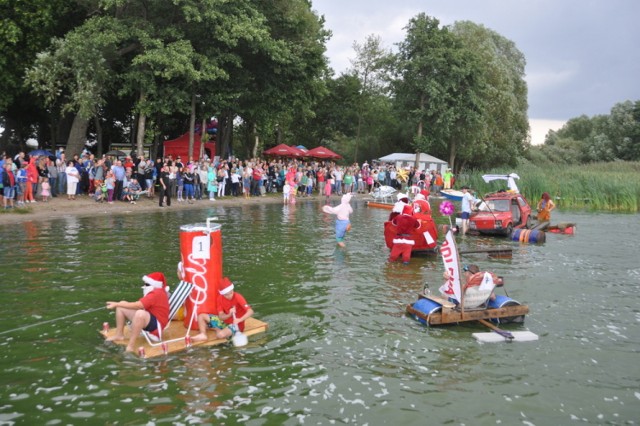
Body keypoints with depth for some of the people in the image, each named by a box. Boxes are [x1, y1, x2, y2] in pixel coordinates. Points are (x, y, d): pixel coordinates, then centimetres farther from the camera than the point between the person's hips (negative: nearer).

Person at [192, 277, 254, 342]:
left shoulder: (238, 297, -23)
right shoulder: (220, 298, -7)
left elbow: (250, 311, -32)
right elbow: (221, 316, -11)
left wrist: (240, 320, -46)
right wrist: (229, 314, -32)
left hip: (235, 324, -6)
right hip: (225, 321, 6)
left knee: (220, 335, -36)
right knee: (201, 316, -3)